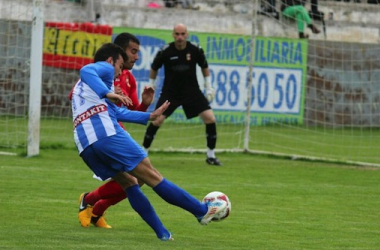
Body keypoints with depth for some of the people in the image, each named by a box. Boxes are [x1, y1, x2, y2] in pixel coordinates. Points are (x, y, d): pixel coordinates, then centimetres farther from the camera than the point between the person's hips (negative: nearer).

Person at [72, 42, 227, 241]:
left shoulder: (82, 86, 35)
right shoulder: (104, 68, 9)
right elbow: (85, 70, -16)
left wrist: (149, 116, 46)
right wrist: (108, 93, -23)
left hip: (85, 147, 8)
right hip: (108, 135, -8)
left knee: (128, 183, 18)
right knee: (152, 176, -3)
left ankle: (162, 233, 13)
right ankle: (203, 211, 3)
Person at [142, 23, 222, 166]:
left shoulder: (195, 50, -10)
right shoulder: (165, 52, -14)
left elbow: (204, 67, 8)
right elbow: (154, 68, 5)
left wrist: (208, 87, 7)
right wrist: (151, 87, 8)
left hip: (192, 91, 2)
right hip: (170, 92, -1)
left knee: (210, 118, -10)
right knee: (157, 120, -15)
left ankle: (211, 156, 4)